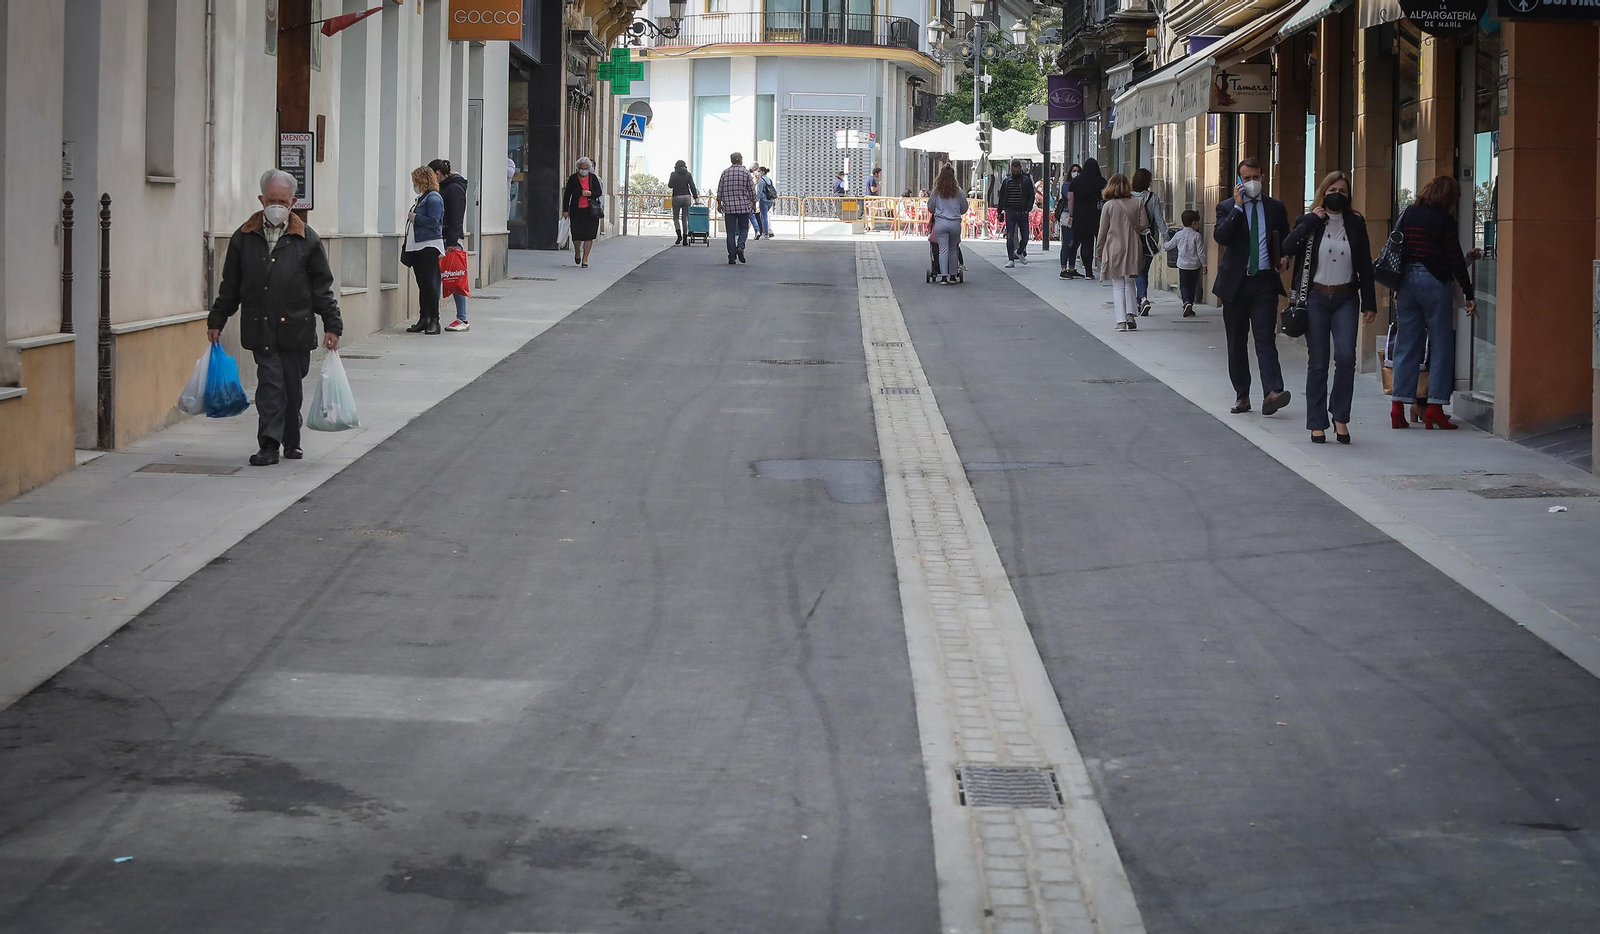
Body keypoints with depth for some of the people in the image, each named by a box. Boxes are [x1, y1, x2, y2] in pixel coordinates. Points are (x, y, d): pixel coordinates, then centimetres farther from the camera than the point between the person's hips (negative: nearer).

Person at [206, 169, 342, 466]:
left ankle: (291, 441, 25)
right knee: (270, 383, -8)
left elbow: (322, 286, 5)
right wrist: (216, 321, 13)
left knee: (292, 386, 8)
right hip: (260, 328, 0)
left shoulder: (307, 239, 2)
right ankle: (269, 444, -7)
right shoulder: (244, 238, 5)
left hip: (296, 328, 0)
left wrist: (332, 325, 1)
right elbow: (230, 286, 13)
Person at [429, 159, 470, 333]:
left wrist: (452, 243, -20)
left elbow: (456, 218, -16)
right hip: (441, 239, 9)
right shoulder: (444, 187, 18)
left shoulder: (455, 188, -9)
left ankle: (463, 320, -3)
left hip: (451, 240, -9)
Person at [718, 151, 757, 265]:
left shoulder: (725, 173, 2)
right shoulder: (745, 173, -3)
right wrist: (753, 203, 13)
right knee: (743, 228, 12)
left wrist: (719, 203, 15)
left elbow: (720, 190, 5)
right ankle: (740, 246, -13)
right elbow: (752, 190, 0)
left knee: (731, 231, 4)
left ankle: (732, 256, 1)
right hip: (744, 207, -1)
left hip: (729, 207, 1)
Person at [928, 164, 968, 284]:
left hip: (940, 222, -1)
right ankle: (953, 274, 17)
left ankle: (943, 276, -9)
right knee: (953, 250, 13)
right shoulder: (957, 190, -1)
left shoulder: (936, 190, -1)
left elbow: (930, 208, 8)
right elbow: (964, 208, 8)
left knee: (943, 250, -1)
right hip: (955, 223, 1)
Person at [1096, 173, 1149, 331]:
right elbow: (1144, 224, -2)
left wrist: (1099, 251, 7)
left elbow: (1102, 231, -3)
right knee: (1129, 283, 15)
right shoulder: (1138, 203, -1)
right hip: (1133, 248, 2)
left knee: (1118, 286, 5)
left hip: (1114, 248, -2)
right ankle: (1130, 314, -1)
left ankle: (1121, 320, -2)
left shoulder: (1109, 205, -6)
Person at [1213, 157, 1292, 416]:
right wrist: (1237, 207, -14)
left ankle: (1272, 392, -24)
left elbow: (1286, 240, 21)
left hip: (1264, 281, -1)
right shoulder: (1227, 207, 5)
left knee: (1266, 338, -13)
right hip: (1235, 282, 1)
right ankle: (1242, 395, 15)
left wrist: (1285, 259, 1)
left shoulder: (1275, 207, 11)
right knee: (1237, 341, 6)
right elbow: (1220, 237, -13)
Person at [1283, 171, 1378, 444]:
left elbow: (1365, 265, 8)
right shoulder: (1309, 222, 3)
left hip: (1345, 298, 1)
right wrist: (1311, 220, -15)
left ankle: (1340, 416, 3)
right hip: (1316, 298, -1)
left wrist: (1369, 303, 5)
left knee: (1345, 357, -14)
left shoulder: (1355, 223, 7)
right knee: (1317, 363, 0)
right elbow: (1287, 249, -15)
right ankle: (1317, 424, 7)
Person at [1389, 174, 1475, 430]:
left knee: (1406, 346, 8)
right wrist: (1469, 295, -2)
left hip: (1406, 281, 5)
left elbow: (1395, 252, 12)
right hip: (1434, 283, -5)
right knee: (1441, 346, 2)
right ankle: (1435, 407, -2)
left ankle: (1398, 408, 4)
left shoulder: (1406, 215, 9)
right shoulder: (1444, 219, -6)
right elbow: (1455, 259, -7)